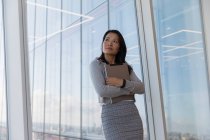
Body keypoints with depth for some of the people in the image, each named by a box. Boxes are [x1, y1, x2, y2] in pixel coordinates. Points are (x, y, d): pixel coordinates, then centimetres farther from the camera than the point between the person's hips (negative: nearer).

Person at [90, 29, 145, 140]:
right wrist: (130, 89, -5)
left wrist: (122, 83, -14)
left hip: (132, 113, 4)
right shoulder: (96, 64, 0)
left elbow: (141, 88, 4)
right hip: (111, 113, -4)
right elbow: (102, 90, -15)